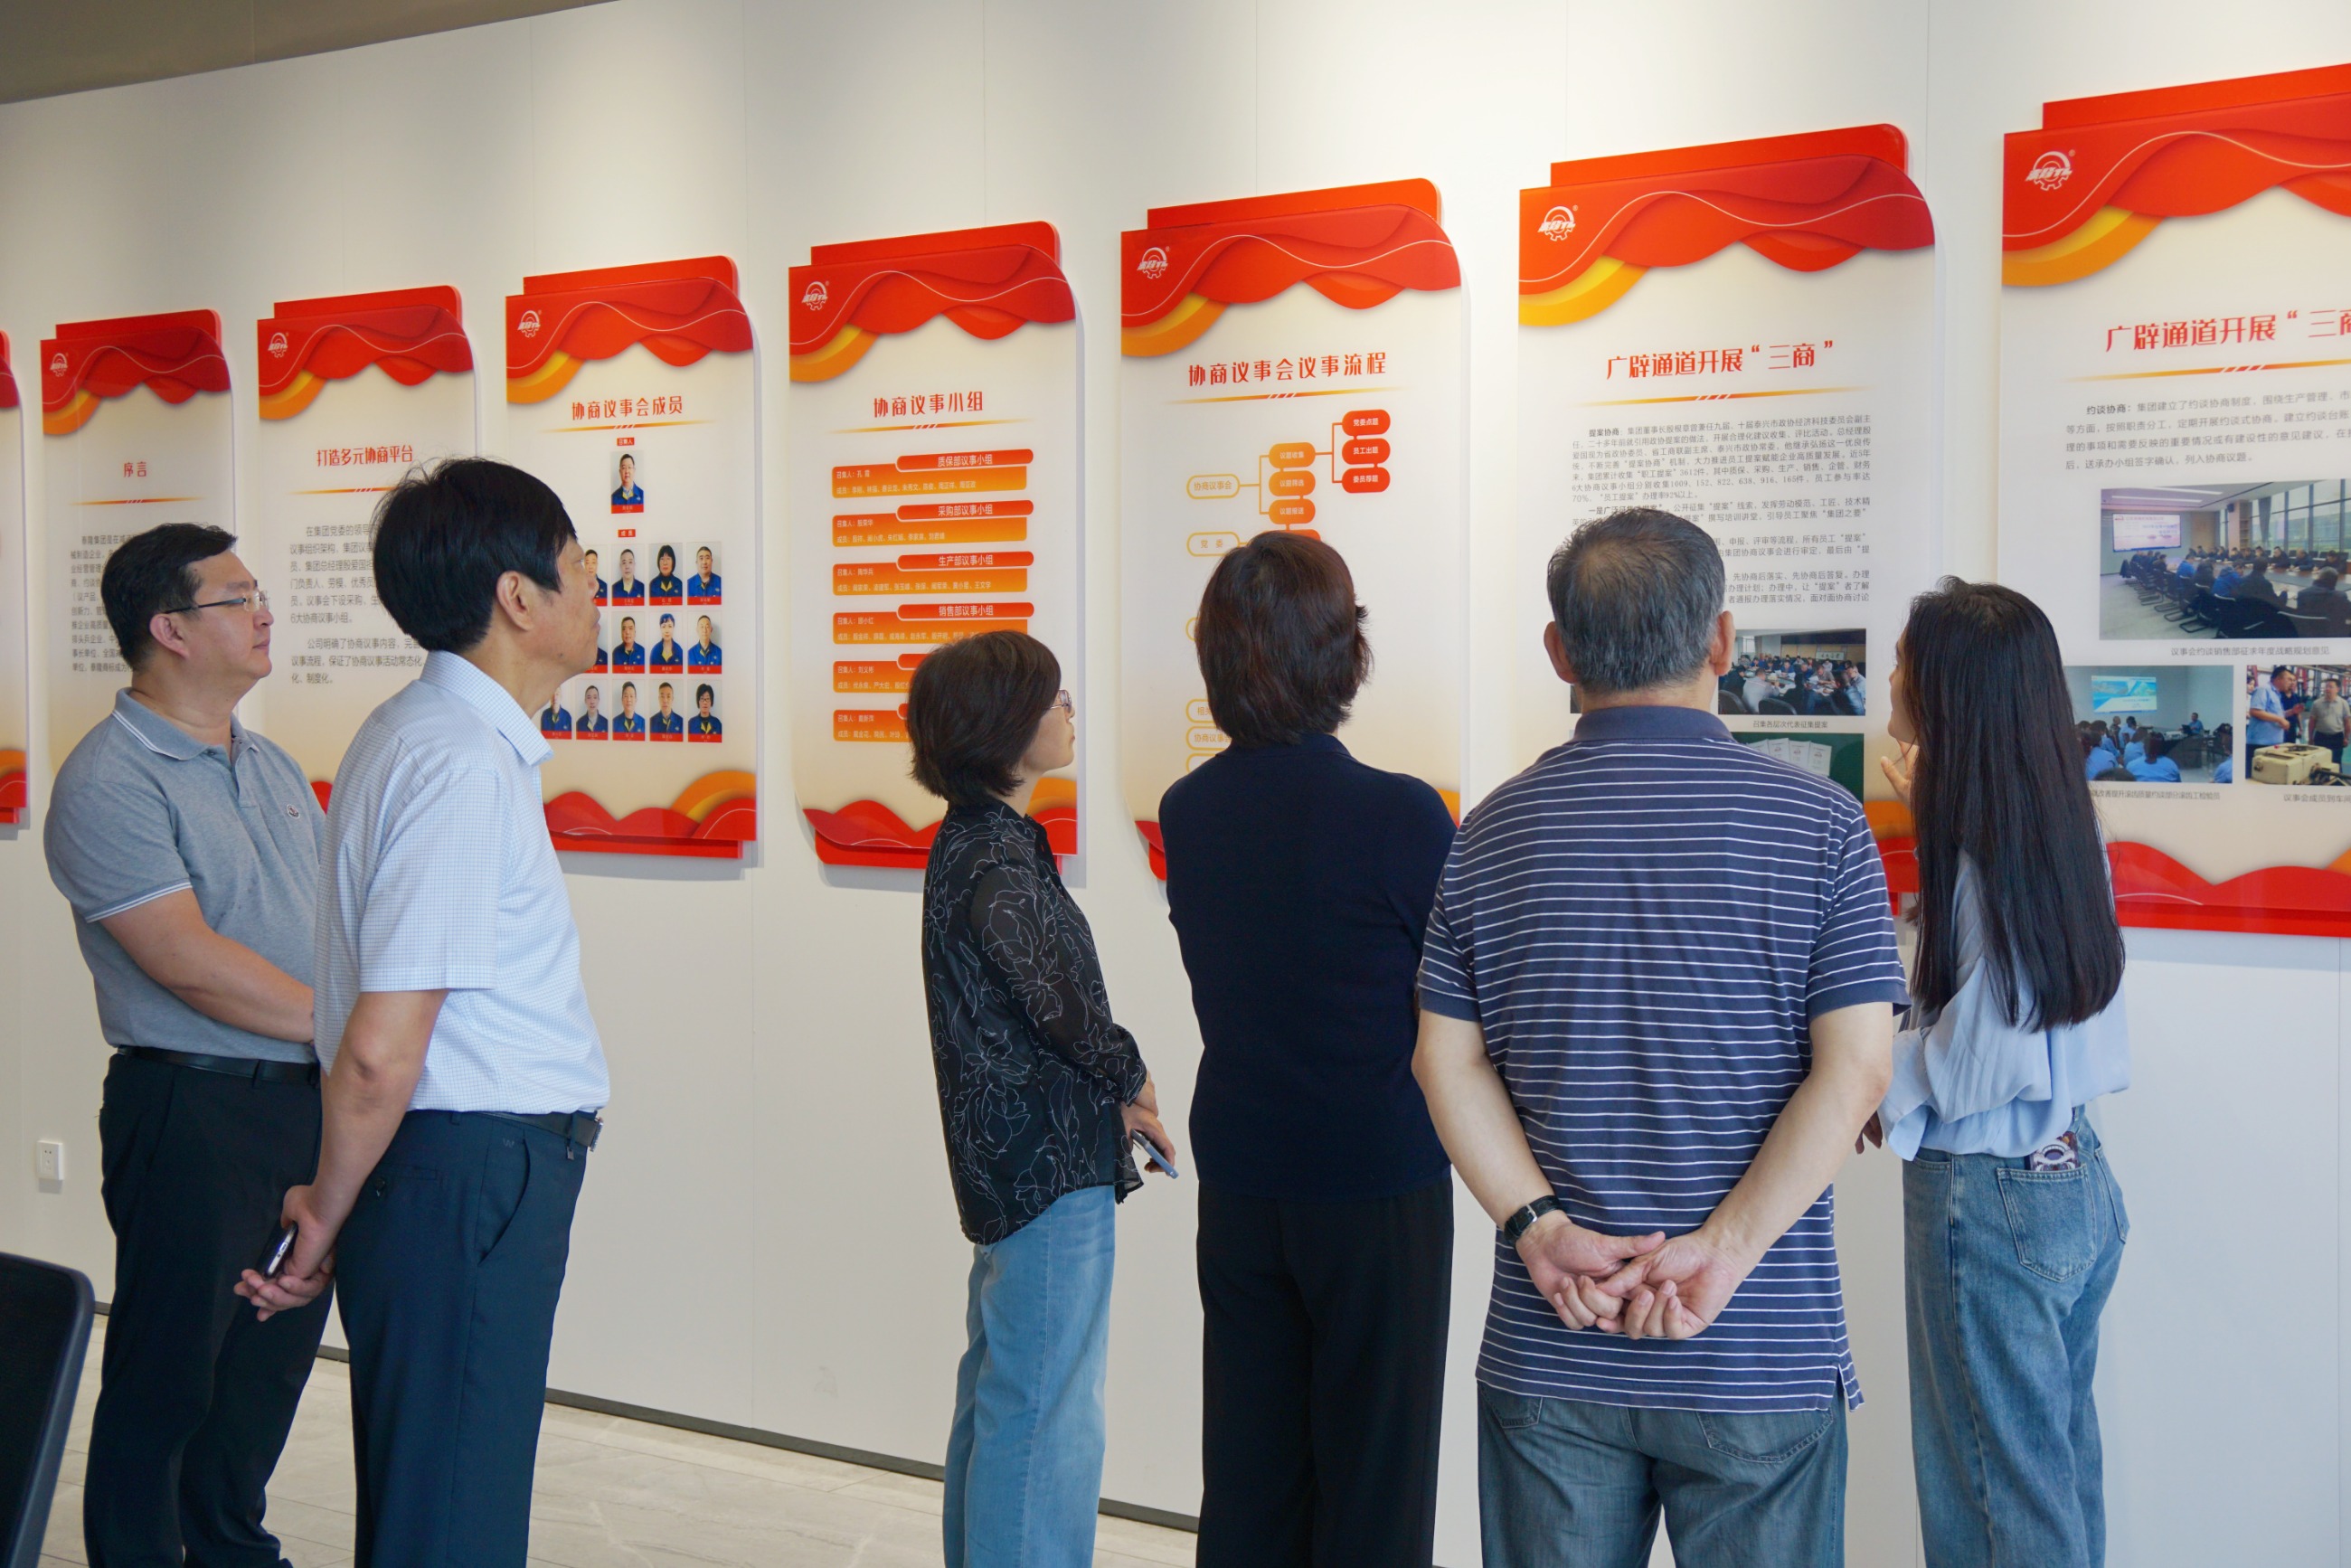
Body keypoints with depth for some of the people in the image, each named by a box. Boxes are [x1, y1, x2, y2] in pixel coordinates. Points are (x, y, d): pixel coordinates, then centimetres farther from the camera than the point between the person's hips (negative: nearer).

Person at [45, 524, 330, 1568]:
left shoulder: (271, 767, 14)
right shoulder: (108, 782, -12)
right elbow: (187, 961, -19)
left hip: (309, 1101, 8)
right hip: (193, 1112, -8)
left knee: (274, 1359, 17)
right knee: (167, 1374, 5)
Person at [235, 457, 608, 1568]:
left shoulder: (421, 732, 13)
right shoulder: (466, 767, -19)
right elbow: (381, 1050, -21)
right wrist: (331, 1211, -7)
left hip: (468, 1171, 10)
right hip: (470, 1176, -10)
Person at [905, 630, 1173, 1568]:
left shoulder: (978, 841, 14)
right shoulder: (994, 856, -17)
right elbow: (1050, 987, -29)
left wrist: (1110, 1097, 7)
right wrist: (1129, 1073, -12)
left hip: (1010, 1163, 11)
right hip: (1051, 1167, -11)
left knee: (1001, 1390, 20)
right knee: (1047, 1411, -5)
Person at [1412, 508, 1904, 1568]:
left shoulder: (1494, 831, 2)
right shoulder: (1820, 825, -5)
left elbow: (1447, 1059, -1)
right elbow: (1855, 1067, -12)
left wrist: (1542, 1229, -7)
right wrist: (1720, 1254, -14)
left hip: (1548, 1353, 2)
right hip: (1762, 1360, -2)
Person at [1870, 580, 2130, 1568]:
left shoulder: (1983, 858, -20)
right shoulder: (2060, 828, 4)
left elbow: (1975, 1066, -20)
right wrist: (1936, 818, 29)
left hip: (1992, 1200, -9)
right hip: (2077, 1182, 9)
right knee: (2064, 1475, 19)